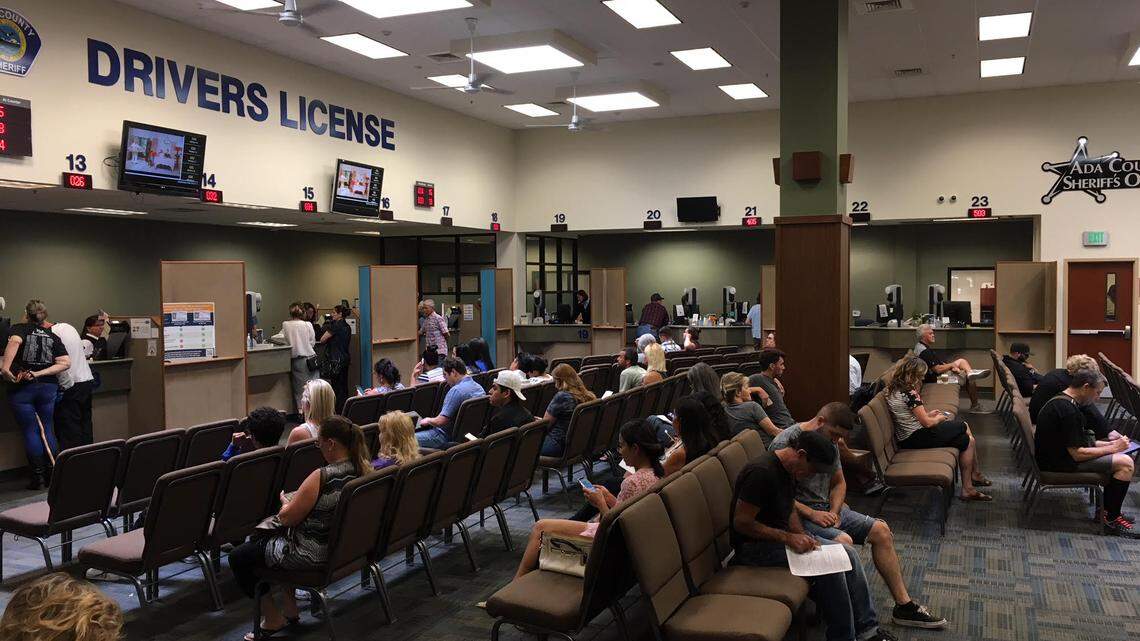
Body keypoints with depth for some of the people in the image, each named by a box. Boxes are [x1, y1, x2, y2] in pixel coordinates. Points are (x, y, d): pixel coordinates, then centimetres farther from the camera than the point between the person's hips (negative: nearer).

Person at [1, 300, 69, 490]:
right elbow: (66, 363, -2)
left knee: (30, 432, 3)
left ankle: (38, 477, 5)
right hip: (48, 387, 3)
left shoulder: (19, 329, 0)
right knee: (47, 430, 11)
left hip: (22, 388, -3)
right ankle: (53, 475, 14)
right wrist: (40, 373, -6)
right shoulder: (52, 336, 8)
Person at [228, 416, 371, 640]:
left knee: (238, 558, 12)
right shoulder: (364, 469, -7)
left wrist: (284, 499, 4)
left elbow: (286, 518, -17)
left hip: (311, 554, -8)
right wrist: (294, 500, 13)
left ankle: (273, 619, 21)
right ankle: (290, 609, 34)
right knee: (260, 539, 31)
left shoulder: (321, 477, -29)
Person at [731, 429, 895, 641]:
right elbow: (741, 523, -25)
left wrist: (802, 536, -4)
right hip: (755, 547, -10)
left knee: (848, 554, -1)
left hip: (780, 536, 10)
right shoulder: (762, 472, -26)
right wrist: (788, 538, -22)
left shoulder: (788, 470, 5)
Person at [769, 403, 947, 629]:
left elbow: (838, 482, 17)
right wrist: (811, 513, -22)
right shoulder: (784, 443, -19)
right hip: (798, 514, -9)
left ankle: (904, 606, 12)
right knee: (843, 540, -32)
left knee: (881, 530, 1)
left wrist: (834, 511, -2)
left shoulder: (830, 442, 9)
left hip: (827, 508, 9)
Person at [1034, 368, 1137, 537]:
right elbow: (1077, 453, -23)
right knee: (1125, 463, -12)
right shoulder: (1068, 410, -24)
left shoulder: (1060, 401, 9)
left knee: (1120, 457, 17)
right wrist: (1113, 448, -12)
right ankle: (1111, 521, -3)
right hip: (1060, 464, -11)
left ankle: (1107, 511, 18)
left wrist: (1109, 444, 8)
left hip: (1055, 456, 11)